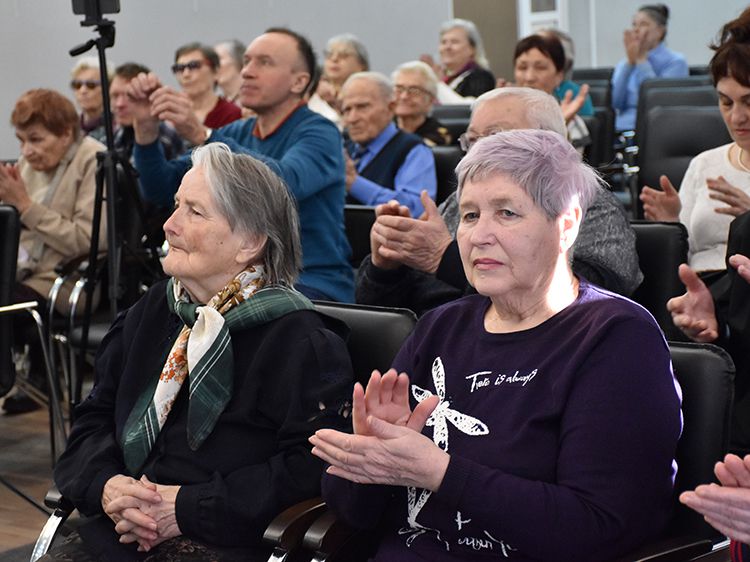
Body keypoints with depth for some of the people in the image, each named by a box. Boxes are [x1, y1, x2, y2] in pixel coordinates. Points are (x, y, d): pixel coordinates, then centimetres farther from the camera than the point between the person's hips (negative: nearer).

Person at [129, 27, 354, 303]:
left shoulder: (319, 133, -8)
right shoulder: (236, 135, 12)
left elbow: (284, 184, -30)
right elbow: (162, 191, 6)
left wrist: (201, 135, -37)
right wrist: (147, 127, -11)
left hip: (311, 282, -6)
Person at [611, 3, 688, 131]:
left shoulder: (676, 62, 2)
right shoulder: (623, 64, 15)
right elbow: (615, 103, 1)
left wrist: (641, 60, -6)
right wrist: (630, 61, -2)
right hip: (623, 129, 4)